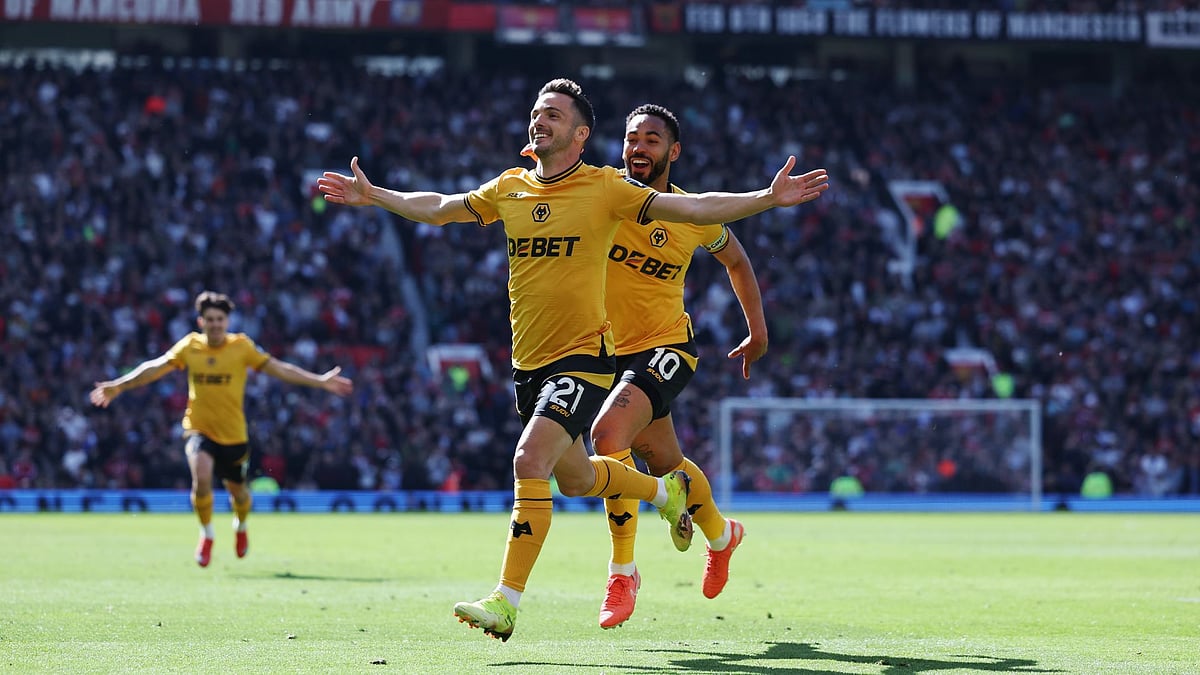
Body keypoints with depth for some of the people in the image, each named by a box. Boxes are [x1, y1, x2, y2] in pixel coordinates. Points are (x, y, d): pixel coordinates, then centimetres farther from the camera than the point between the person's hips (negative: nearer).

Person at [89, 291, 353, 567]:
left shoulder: (241, 347, -5)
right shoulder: (190, 346, -2)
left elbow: (280, 369, -5)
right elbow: (154, 369, 5)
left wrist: (320, 381, -12)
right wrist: (118, 386, 2)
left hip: (234, 434, 1)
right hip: (199, 430, -1)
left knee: (237, 490, 13)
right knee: (201, 476, -26)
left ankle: (240, 527, 48)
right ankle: (206, 534, -3)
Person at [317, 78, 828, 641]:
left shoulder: (605, 188, -6)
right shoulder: (509, 188, 8)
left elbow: (691, 208, -9)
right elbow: (436, 208, 22)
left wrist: (769, 198, -18)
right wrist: (371, 195, 24)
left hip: (582, 358, -6)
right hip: (528, 362, 6)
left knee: (529, 461, -22)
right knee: (576, 479, 19)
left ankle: (506, 601, -20)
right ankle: (665, 491, 48)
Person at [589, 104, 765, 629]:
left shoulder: (694, 215, -4)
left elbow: (735, 260, 14)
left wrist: (758, 329, 15)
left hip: (665, 348, -3)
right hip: (610, 350, 3)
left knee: (608, 434, -28)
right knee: (665, 464, 16)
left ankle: (623, 571, -17)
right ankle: (720, 533, 49)